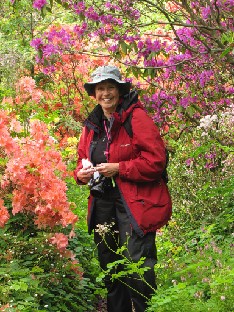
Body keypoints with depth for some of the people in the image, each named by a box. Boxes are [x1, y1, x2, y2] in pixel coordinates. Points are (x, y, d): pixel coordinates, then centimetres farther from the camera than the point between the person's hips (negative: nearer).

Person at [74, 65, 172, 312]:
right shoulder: (92, 124, 13)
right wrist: (81, 173, 1)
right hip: (103, 206, 7)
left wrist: (118, 168, -17)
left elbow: (156, 161, -15)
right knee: (109, 268, 16)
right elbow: (83, 158, 24)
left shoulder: (136, 118, -9)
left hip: (135, 205, -7)